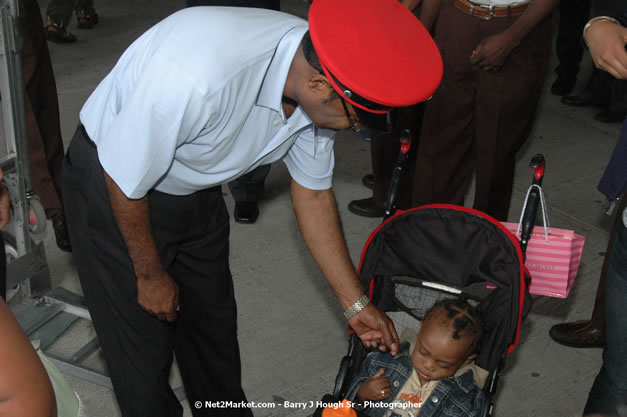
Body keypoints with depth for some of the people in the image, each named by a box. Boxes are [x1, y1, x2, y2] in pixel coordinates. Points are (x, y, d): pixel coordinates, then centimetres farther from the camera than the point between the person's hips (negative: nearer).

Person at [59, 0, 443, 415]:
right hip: (114, 188, -5)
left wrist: (356, 303, 1)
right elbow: (123, 179, -25)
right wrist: (150, 273, -9)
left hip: (195, 190, 6)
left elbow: (313, 193, -3)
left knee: (215, 325, 15)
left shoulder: (317, 83, -19)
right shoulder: (198, 75, -42)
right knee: (144, 343, 1)